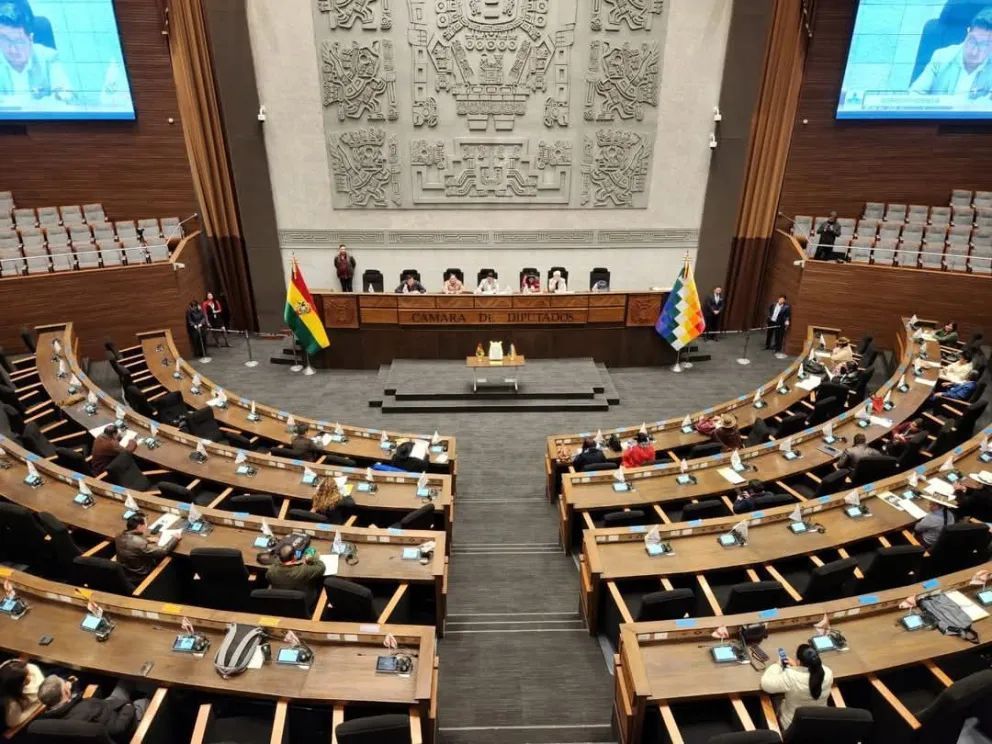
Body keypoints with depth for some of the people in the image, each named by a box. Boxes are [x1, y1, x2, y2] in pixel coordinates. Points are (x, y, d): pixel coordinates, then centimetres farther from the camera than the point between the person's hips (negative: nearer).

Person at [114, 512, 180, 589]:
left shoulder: (120, 536, -9)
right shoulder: (140, 544, -34)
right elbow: (163, 551, -27)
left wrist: (148, 541, 4)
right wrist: (175, 538, -13)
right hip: (138, 580, -7)